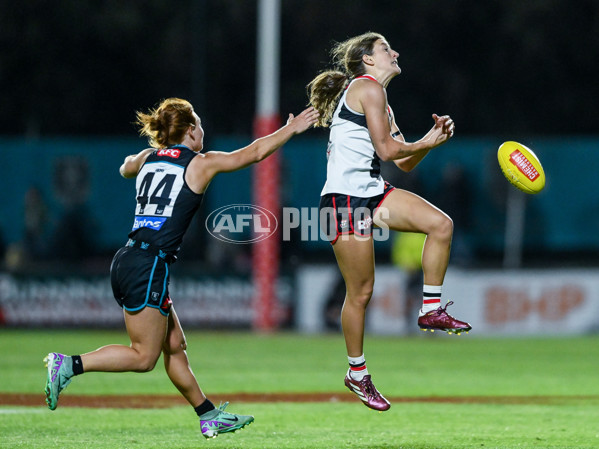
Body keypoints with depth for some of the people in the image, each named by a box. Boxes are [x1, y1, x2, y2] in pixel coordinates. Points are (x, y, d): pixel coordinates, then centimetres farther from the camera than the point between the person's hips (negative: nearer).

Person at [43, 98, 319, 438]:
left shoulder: (148, 158, 15)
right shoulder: (201, 163, -1)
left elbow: (126, 168, 40)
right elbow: (255, 152, 10)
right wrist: (292, 129, 23)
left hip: (126, 261, 8)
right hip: (149, 266, -8)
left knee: (175, 345, 13)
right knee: (144, 357, -4)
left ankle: (209, 416, 18)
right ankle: (69, 365, -13)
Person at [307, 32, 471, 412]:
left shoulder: (380, 101, 20)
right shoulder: (368, 88, -10)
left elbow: (405, 163, 19)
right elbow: (387, 149, -15)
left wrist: (433, 138, 4)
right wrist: (428, 142, -1)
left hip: (372, 194, 9)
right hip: (345, 199, -9)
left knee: (441, 224, -5)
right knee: (361, 292, -4)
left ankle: (431, 310, 4)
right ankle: (357, 373, 10)